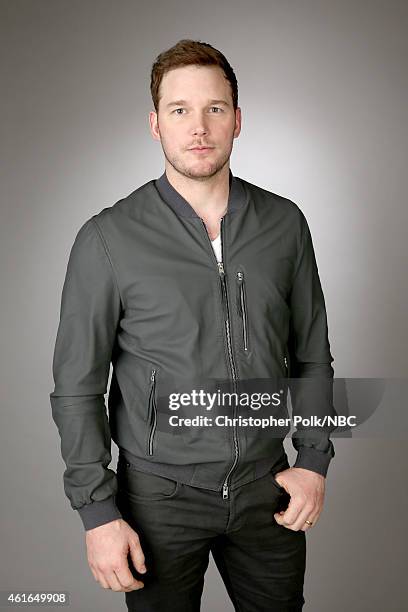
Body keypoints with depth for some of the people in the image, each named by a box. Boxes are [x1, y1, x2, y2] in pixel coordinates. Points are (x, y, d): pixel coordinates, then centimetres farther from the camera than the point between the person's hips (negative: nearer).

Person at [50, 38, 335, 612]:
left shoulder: (285, 223, -2)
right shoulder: (107, 239, -12)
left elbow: (312, 353, 6)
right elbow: (77, 387, -8)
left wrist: (314, 459, 1)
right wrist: (98, 512, -9)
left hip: (266, 483, 3)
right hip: (160, 494, -2)